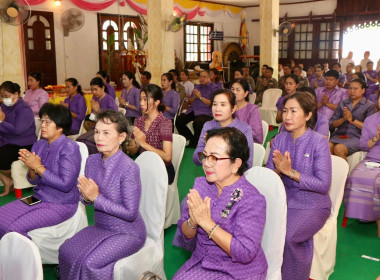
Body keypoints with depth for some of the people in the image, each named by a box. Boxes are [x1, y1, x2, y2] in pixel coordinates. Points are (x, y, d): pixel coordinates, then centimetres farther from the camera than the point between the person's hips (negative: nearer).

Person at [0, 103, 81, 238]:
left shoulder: (69, 148, -16)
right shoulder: (39, 145, 5)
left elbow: (66, 185, -22)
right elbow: (34, 181, 10)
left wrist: (38, 167, -20)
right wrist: (31, 169, -13)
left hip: (60, 205, -7)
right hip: (38, 197, 7)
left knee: (15, 227, -19)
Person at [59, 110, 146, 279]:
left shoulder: (129, 168, -23)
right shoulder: (92, 160, -2)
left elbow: (130, 213, -21)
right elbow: (87, 199, 8)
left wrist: (96, 197, -22)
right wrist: (87, 197, -16)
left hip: (128, 233, -6)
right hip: (101, 227, 6)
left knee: (91, 263, -22)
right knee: (65, 251, -10)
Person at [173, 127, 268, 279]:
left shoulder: (252, 200, -18)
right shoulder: (200, 184, -1)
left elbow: (245, 253, -24)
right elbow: (186, 235, 4)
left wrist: (206, 222, -25)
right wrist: (193, 221, -19)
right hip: (201, 262, 5)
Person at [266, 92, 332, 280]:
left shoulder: (319, 142, -11)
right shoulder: (279, 139, 3)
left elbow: (323, 185, -15)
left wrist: (290, 172, -22)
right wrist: (278, 170, -20)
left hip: (312, 206, -4)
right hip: (284, 200, 4)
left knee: (286, 236, -27)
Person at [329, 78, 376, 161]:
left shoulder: (369, 106, 9)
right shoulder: (342, 103, 21)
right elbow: (331, 124, 15)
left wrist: (352, 119, -7)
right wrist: (343, 119, -4)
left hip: (357, 137, -4)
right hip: (339, 135, 4)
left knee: (339, 148, -33)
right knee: (327, 146, -30)